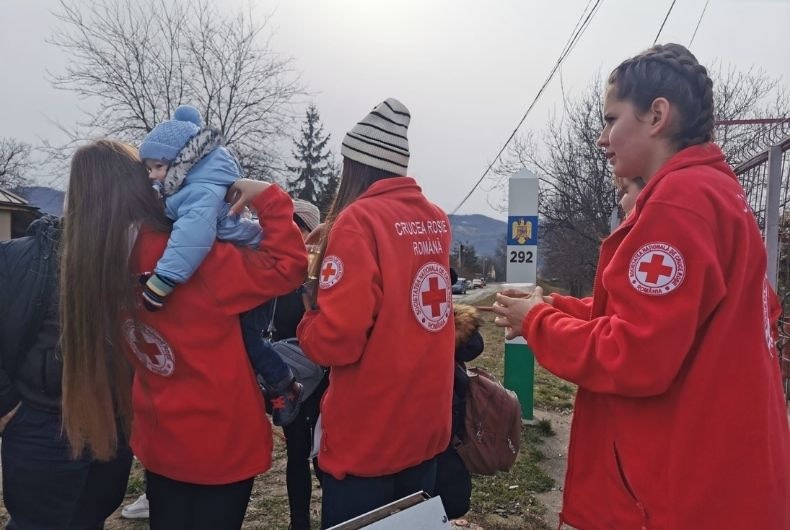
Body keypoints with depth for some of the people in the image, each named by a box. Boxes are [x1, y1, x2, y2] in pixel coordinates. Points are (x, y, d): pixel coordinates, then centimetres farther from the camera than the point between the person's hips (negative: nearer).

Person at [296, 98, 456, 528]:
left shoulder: (359, 220, -16)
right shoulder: (436, 220, 5)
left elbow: (336, 339, -23)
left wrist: (307, 323, -2)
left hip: (368, 436, -6)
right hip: (427, 423, 7)